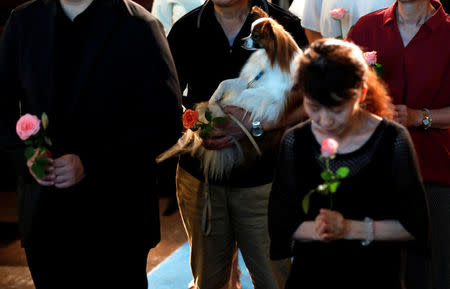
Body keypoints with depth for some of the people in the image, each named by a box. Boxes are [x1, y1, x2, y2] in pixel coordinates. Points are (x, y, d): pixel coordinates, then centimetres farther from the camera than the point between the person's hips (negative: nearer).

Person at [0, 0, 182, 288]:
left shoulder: (139, 27, -8)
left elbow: (164, 122, -12)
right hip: (43, 212, 4)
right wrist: (26, 153, -9)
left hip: (116, 214, -3)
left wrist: (90, 163, -20)